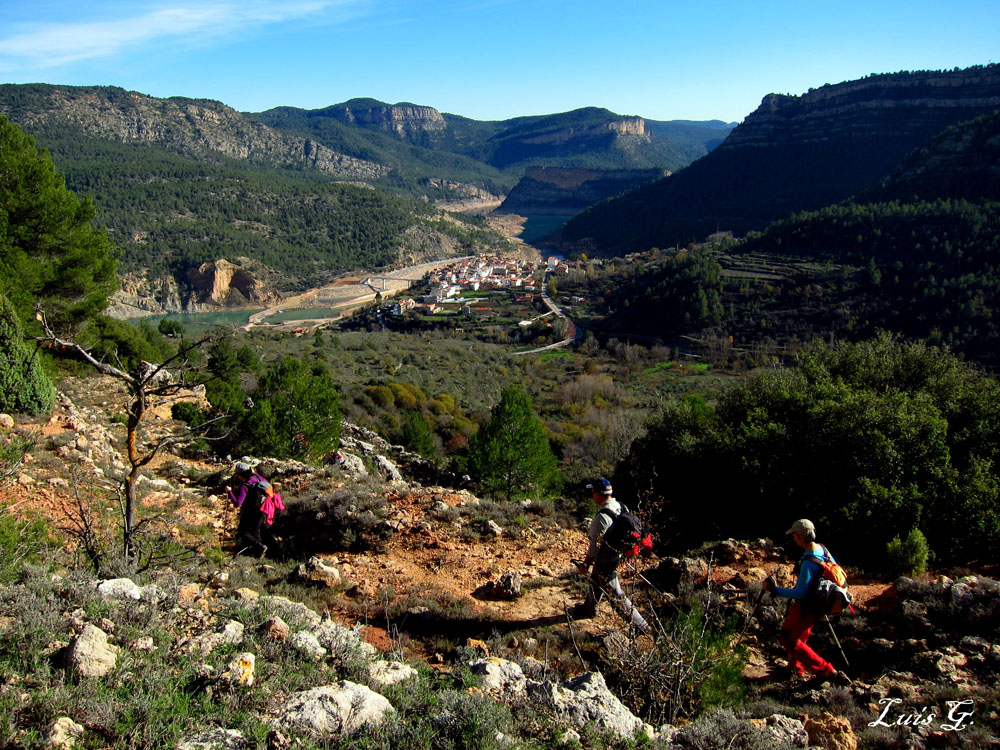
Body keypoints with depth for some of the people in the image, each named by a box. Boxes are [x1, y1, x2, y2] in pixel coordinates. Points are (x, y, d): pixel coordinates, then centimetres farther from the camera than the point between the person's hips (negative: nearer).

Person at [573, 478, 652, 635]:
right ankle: (589, 609, 52)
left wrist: (585, 564, -10)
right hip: (617, 555, 9)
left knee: (616, 596, 1)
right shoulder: (621, 507, -4)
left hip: (605, 561, -9)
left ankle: (642, 626, 7)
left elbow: (595, 545, -24)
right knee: (596, 582, 29)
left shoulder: (602, 516, -31)